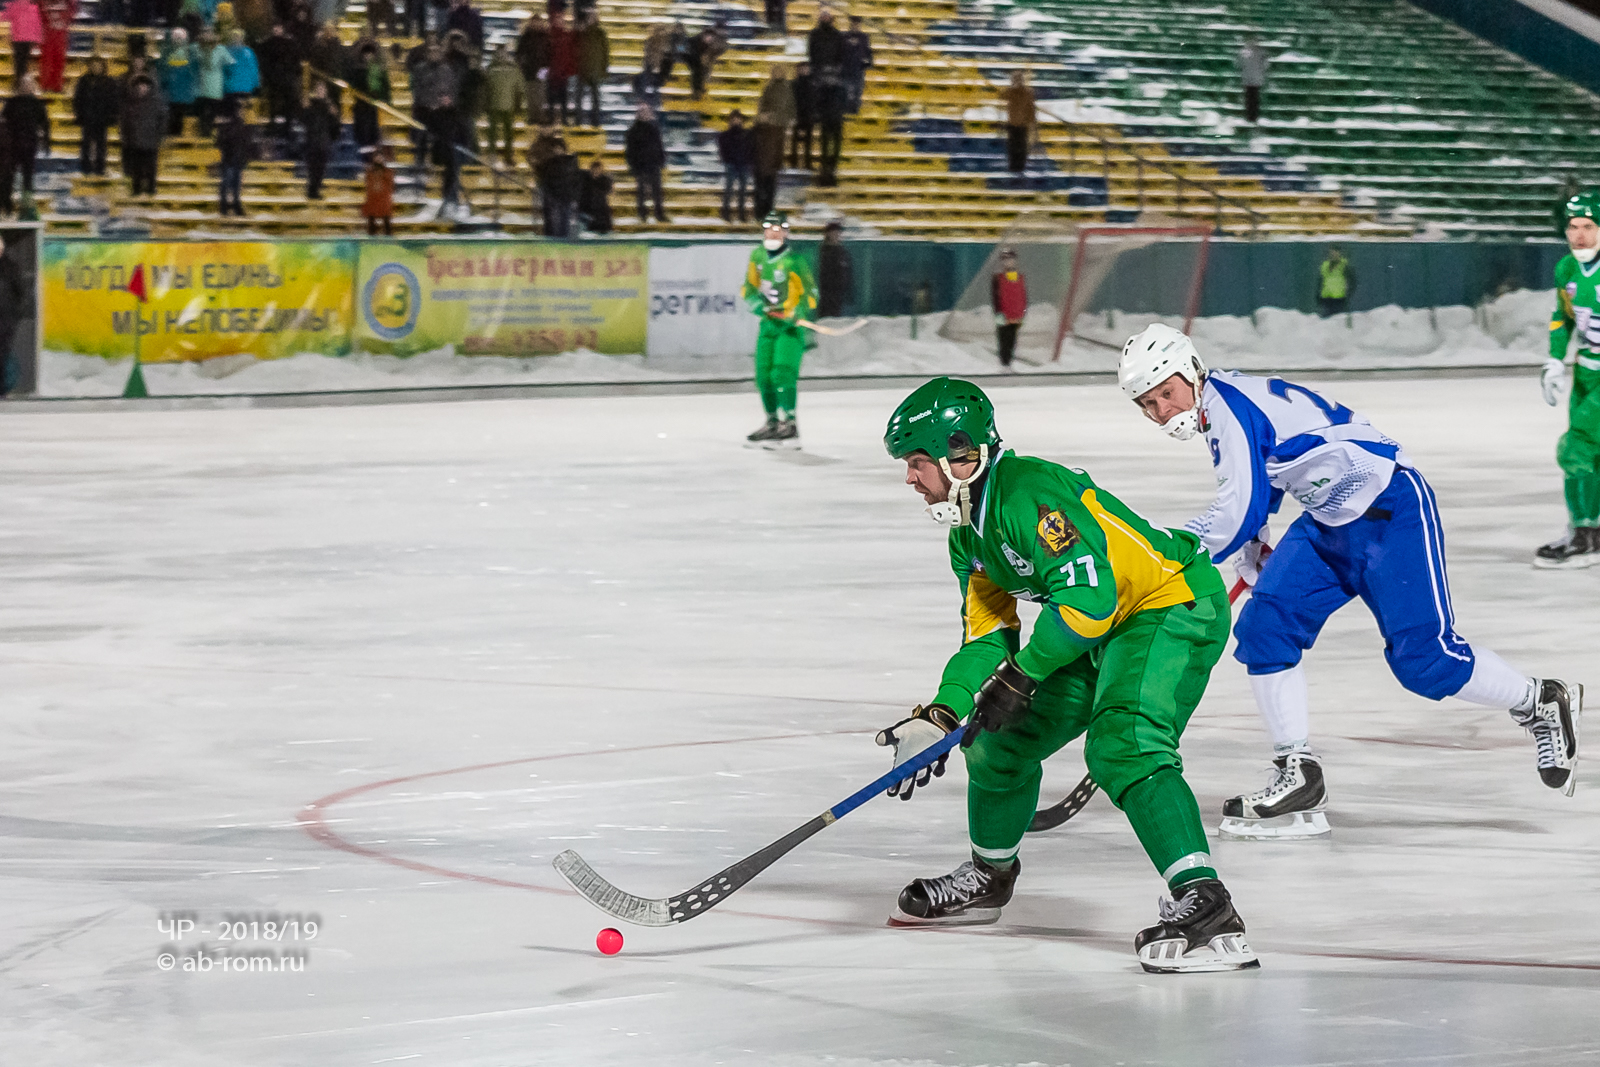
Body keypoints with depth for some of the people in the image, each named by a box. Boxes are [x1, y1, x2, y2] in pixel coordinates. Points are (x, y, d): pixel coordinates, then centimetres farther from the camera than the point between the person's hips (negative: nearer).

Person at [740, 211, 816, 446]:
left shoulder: (794, 261, -14)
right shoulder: (758, 256, 6)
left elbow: (808, 294, -12)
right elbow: (749, 287, 13)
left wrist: (807, 328, -21)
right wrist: (755, 301, -10)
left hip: (792, 323, -7)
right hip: (769, 321, 7)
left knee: (782, 372, -20)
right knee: (763, 373, 7)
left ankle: (789, 425, -22)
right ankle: (772, 422, 20)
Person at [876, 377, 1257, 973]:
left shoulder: (1030, 494, -25)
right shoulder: (969, 533, 8)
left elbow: (1087, 596, -32)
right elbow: (987, 636, 10)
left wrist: (1020, 675, -25)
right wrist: (939, 718, -4)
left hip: (1175, 607, -11)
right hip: (1102, 633, 11)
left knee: (1122, 747, -31)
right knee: (1002, 738, 14)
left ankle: (1203, 901, -40)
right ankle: (990, 877, 39)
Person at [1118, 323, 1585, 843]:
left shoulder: (1229, 404, -21)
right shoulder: (1221, 405, 9)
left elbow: (1240, 512, -27)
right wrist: (1251, 547, 22)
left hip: (1392, 508, -10)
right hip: (1329, 521, 10)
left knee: (1423, 658, -12)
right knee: (1265, 624, -5)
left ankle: (1542, 704, 11)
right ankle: (1298, 776, -3)